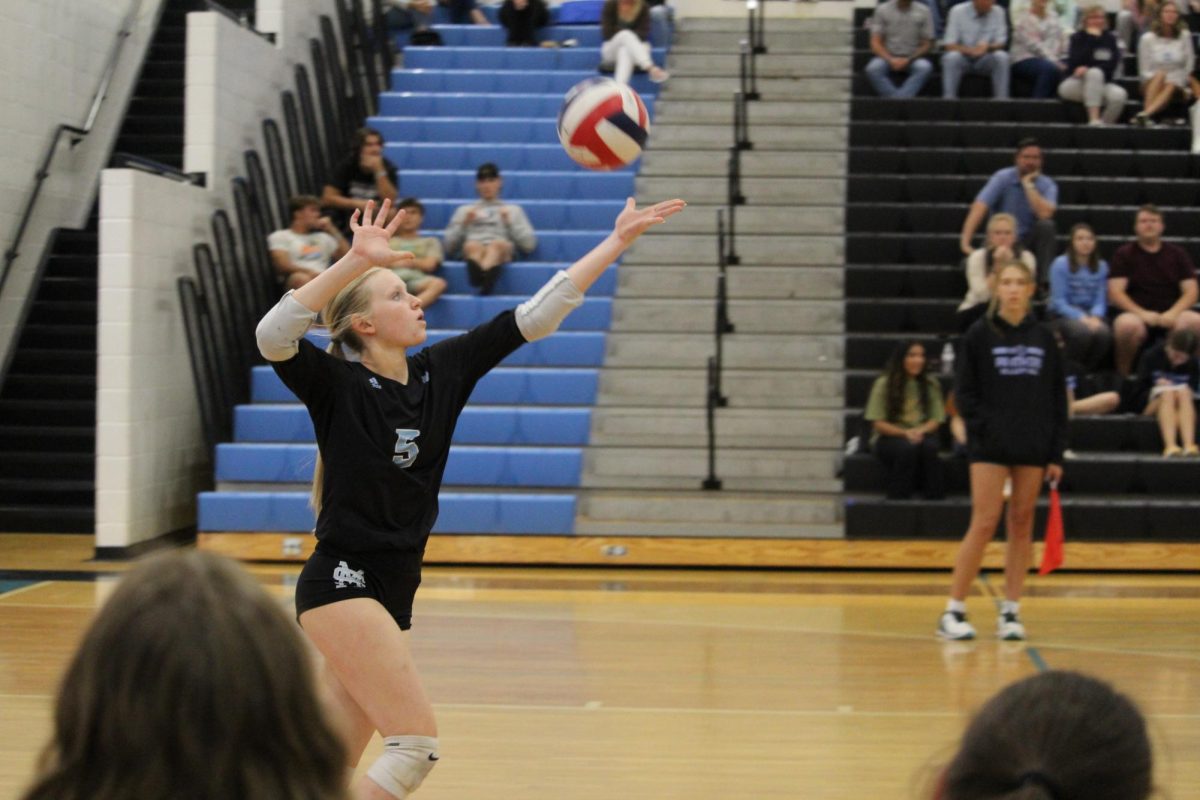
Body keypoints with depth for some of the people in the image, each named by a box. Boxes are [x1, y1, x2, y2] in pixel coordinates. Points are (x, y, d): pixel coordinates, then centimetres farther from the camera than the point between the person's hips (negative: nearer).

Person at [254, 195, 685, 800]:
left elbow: (534, 317, 7)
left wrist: (616, 242, 4)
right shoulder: (336, 384, -9)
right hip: (342, 585, -7)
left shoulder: (442, 371, 7)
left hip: (392, 595, 7)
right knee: (417, 743, -14)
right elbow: (273, 336, -28)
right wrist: (355, 260, -35)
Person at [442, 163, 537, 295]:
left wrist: (509, 223, 4)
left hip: (502, 253, -1)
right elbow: (449, 246, 19)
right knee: (473, 246, -37)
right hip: (471, 253, 1)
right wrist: (464, 224, 6)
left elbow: (529, 244, 14)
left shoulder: (513, 210, 28)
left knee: (498, 244, -38)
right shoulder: (464, 210, 30)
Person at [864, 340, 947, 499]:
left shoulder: (931, 384, 7)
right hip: (889, 437, -2)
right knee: (907, 448, -36)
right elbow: (878, 423, -4)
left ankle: (934, 497, -28)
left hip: (922, 435, 2)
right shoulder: (884, 384, -1)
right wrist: (905, 433, -18)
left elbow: (936, 420, 4)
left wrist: (920, 431, -18)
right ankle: (898, 498, -28)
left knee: (929, 447, -33)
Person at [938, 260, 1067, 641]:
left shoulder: (1044, 338, 8)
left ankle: (1010, 612, 11)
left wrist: (1056, 453, 4)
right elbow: (965, 393, 0)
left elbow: (1058, 400, 9)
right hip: (990, 447, -3)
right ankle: (953, 612, -2)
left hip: (1033, 447, 3)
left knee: (1022, 525, 4)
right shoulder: (980, 335, 0)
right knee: (984, 524, -8)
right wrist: (986, 427, -14)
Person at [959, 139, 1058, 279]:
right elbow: (980, 207, -22)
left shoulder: (1047, 185, -5)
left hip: (1029, 241, 2)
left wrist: (1029, 185, -21)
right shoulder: (1003, 177, -9)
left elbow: (1044, 214, -26)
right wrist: (965, 241, -35)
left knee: (1046, 225, -30)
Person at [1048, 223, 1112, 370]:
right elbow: (1059, 301, -7)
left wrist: (1095, 318, -16)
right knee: (1083, 332, -37)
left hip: (1092, 314, 3)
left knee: (1104, 333, -32)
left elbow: (1101, 299, 5)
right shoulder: (1061, 264, -4)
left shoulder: (1101, 266, 8)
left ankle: (1089, 371, -11)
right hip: (1064, 315, -3)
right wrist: (1082, 318, -20)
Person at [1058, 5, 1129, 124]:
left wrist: (1088, 69, -22)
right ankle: (1094, 120, -42)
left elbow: (1112, 65, -7)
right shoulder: (1077, 38, 0)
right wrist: (1091, 38, -18)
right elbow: (1075, 62, -18)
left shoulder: (1110, 38, 8)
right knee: (1095, 73, -36)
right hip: (1074, 84, -3)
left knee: (1119, 95, -31)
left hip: (1099, 84, 3)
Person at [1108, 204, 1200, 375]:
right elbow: (1115, 293, -2)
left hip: (1170, 315, 2)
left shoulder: (1177, 254, 14)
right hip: (1135, 314, -2)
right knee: (1128, 325, -38)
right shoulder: (1124, 254, 7)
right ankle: (1122, 375, -16)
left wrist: (1173, 313, -13)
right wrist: (1142, 313, -18)